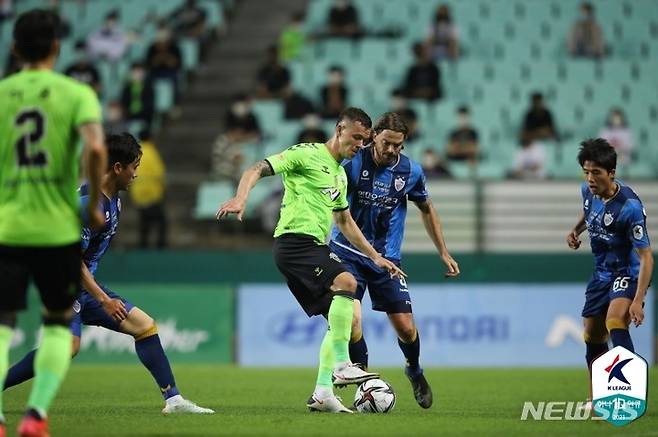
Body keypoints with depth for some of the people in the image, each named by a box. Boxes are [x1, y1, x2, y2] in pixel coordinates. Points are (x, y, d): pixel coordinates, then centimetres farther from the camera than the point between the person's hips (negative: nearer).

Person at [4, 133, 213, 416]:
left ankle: (173, 399, 11)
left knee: (145, 326, 8)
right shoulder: (89, 202, -20)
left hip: (87, 285, 10)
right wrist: (103, 299, -21)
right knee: (69, 346, -28)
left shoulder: (113, 198, 11)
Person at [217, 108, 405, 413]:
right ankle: (342, 366, -29)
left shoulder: (340, 175, 24)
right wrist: (241, 198, -29)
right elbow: (258, 170, -10)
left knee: (343, 320, 7)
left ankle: (322, 392, 8)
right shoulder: (307, 154, -3)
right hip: (295, 240, -10)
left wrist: (375, 256, 30)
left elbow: (345, 223, 33)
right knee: (346, 282, -30)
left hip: (316, 247, 10)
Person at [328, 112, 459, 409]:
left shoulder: (411, 171, -3)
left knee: (406, 328, 1)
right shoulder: (352, 163, -14)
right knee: (351, 319, -21)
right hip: (348, 254, -2)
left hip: (386, 259, 2)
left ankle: (415, 372, 34)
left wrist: (444, 253, 15)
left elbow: (426, 209, 14)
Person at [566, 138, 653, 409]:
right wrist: (577, 229, 5)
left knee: (615, 322, -32)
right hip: (602, 273, 8)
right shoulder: (588, 190, -6)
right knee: (593, 338, 13)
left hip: (629, 273, -8)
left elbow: (646, 257, -25)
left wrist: (638, 300, -31)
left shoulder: (629, 207, -27)